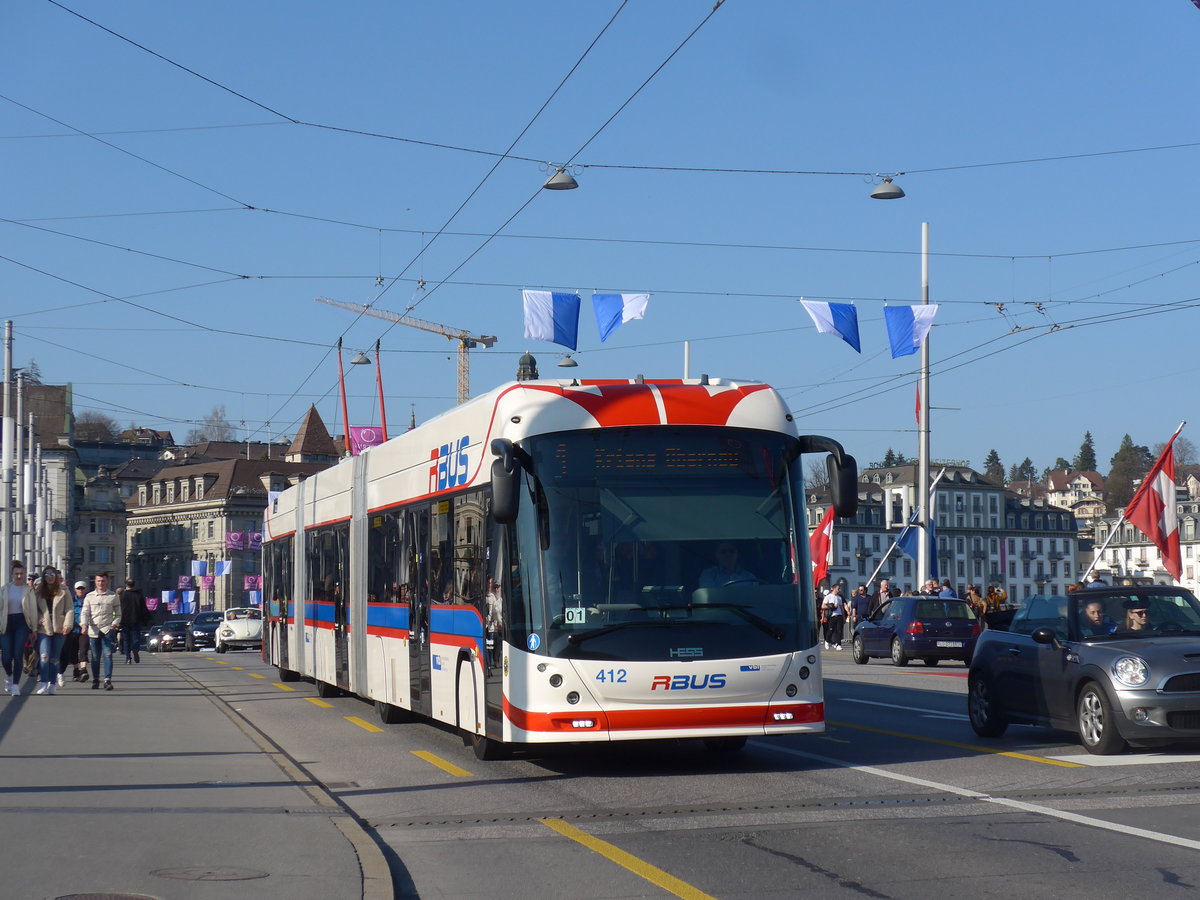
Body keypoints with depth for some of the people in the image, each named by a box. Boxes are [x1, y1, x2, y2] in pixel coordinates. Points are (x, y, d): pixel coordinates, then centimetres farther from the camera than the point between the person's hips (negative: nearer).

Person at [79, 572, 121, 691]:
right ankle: (95, 680, 19)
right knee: (95, 656, 8)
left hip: (107, 629, -2)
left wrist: (115, 624, -6)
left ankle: (107, 680, -14)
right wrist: (84, 624, -13)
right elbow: (85, 613, 5)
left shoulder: (113, 596, 7)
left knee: (107, 654, -12)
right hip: (93, 630, 2)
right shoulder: (89, 596, 10)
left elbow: (118, 614, 11)